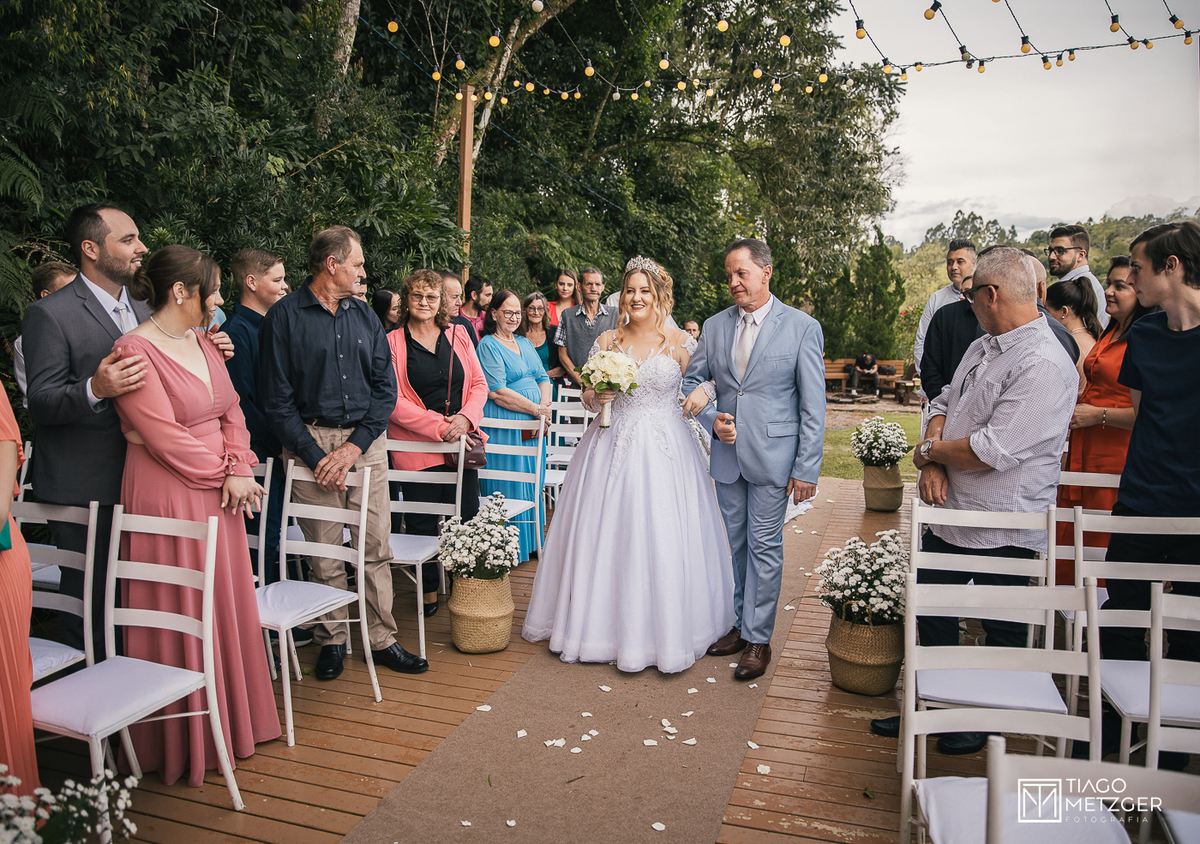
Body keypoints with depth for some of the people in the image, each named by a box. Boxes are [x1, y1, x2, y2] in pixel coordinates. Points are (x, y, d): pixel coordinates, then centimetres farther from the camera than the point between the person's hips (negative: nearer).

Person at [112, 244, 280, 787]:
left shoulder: (202, 342, 9)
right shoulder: (135, 351, -15)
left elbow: (231, 412, 8)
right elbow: (165, 438, -19)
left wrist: (239, 471, -7)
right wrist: (226, 475, -9)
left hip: (218, 495, 8)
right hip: (168, 498, -8)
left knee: (225, 608, 16)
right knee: (179, 616, 5)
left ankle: (231, 719, 33)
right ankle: (184, 742, 23)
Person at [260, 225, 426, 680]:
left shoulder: (365, 316, 11)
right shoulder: (285, 316, -2)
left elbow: (385, 387, 6)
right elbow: (278, 399, -5)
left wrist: (355, 445, -6)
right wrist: (314, 454, -12)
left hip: (366, 440, 3)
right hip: (311, 441, -3)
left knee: (376, 546, 4)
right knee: (324, 553, 4)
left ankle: (381, 638, 16)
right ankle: (332, 640, 21)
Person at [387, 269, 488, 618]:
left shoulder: (458, 334, 10)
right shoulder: (392, 342, -1)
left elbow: (479, 384, 9)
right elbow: (393, 400, -7)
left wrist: (465, 418, -10)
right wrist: (440, 426, -15)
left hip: (460, 443, 3)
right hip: (416, 446, -2)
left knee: (466, 519, 4)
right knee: (422, 522, 5)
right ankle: (428, 589, 24)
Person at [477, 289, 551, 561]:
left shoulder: (525, 343, 17)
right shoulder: (488, 345, -8)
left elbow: (543, 378, 13)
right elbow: (497, 392, -17)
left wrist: (545, 405, -7)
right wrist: (536, 409, -15)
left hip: (533, 425, 8)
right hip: (504, 426, -8)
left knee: (531, 482, 13)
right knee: (506, 487, -1)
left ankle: (530, 542, 25)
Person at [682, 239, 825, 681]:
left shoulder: (802, 327, -7)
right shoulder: (715, 325, 4)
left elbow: (813, 406, -8)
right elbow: (691, 380, 14)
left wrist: (807, 469, -11)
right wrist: (711, 419, -4)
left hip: (773, 455, -4)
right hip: (726, 453, 4)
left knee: (764, 546, 3)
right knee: (735, 543, 15)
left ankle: (758, 638, 17)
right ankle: (738, 624, 30)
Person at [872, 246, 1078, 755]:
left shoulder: (1043, 365, -22)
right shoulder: (982, 347, 8)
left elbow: (992, 451, -28)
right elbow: (944, 403, 13)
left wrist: (928, 451, -11)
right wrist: (933, 458, -7)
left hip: (1004, 533, -8)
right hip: (950, 516, 8)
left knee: (1000, 635, 14)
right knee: (930, 614, 18)